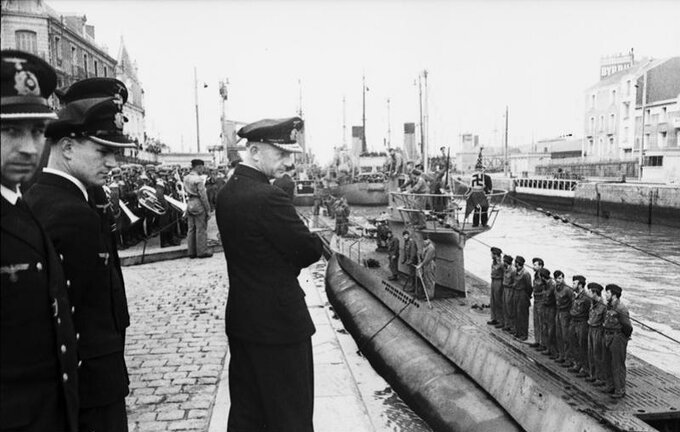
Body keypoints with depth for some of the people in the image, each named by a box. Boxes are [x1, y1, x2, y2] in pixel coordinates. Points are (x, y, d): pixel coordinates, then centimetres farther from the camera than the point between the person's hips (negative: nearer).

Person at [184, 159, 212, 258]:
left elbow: (185, 191, 13)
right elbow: (203, 196, -16)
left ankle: (191, 251, 19)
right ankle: (202, 251, 5)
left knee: (191, 229, 13)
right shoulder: (198, 179, -15)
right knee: (201, 229, 0)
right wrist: (208, 210, -13)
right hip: (199, 205, -8)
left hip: (189, 204, 8)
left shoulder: (186, 178, 10)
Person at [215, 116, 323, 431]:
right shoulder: (268, 197, -22)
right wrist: (312, 239, 4)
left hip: (241, 320, 9)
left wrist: (290, 258, 3)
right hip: (279, 322, -9)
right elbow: (311, 251, -17)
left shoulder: (226, 193, 6)